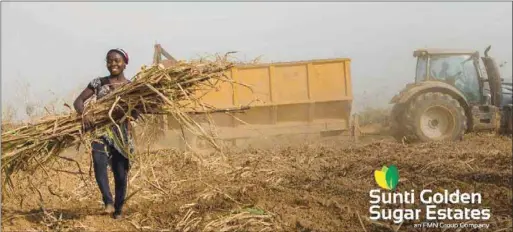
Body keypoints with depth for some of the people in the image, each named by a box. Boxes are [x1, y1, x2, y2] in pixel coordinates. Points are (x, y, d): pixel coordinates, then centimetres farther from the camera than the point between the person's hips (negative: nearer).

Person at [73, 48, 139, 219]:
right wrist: (84, 114, -20)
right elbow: (78, 101, 1)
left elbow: (136, 114, -6)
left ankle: (118, 209, 21)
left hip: (121, 133, 0)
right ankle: (108, 202, -25)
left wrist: (124, 112, -28)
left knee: (121, 173, 4)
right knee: (99, 162, -27)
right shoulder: (98, 83, 6)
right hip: (101, 130, 0)